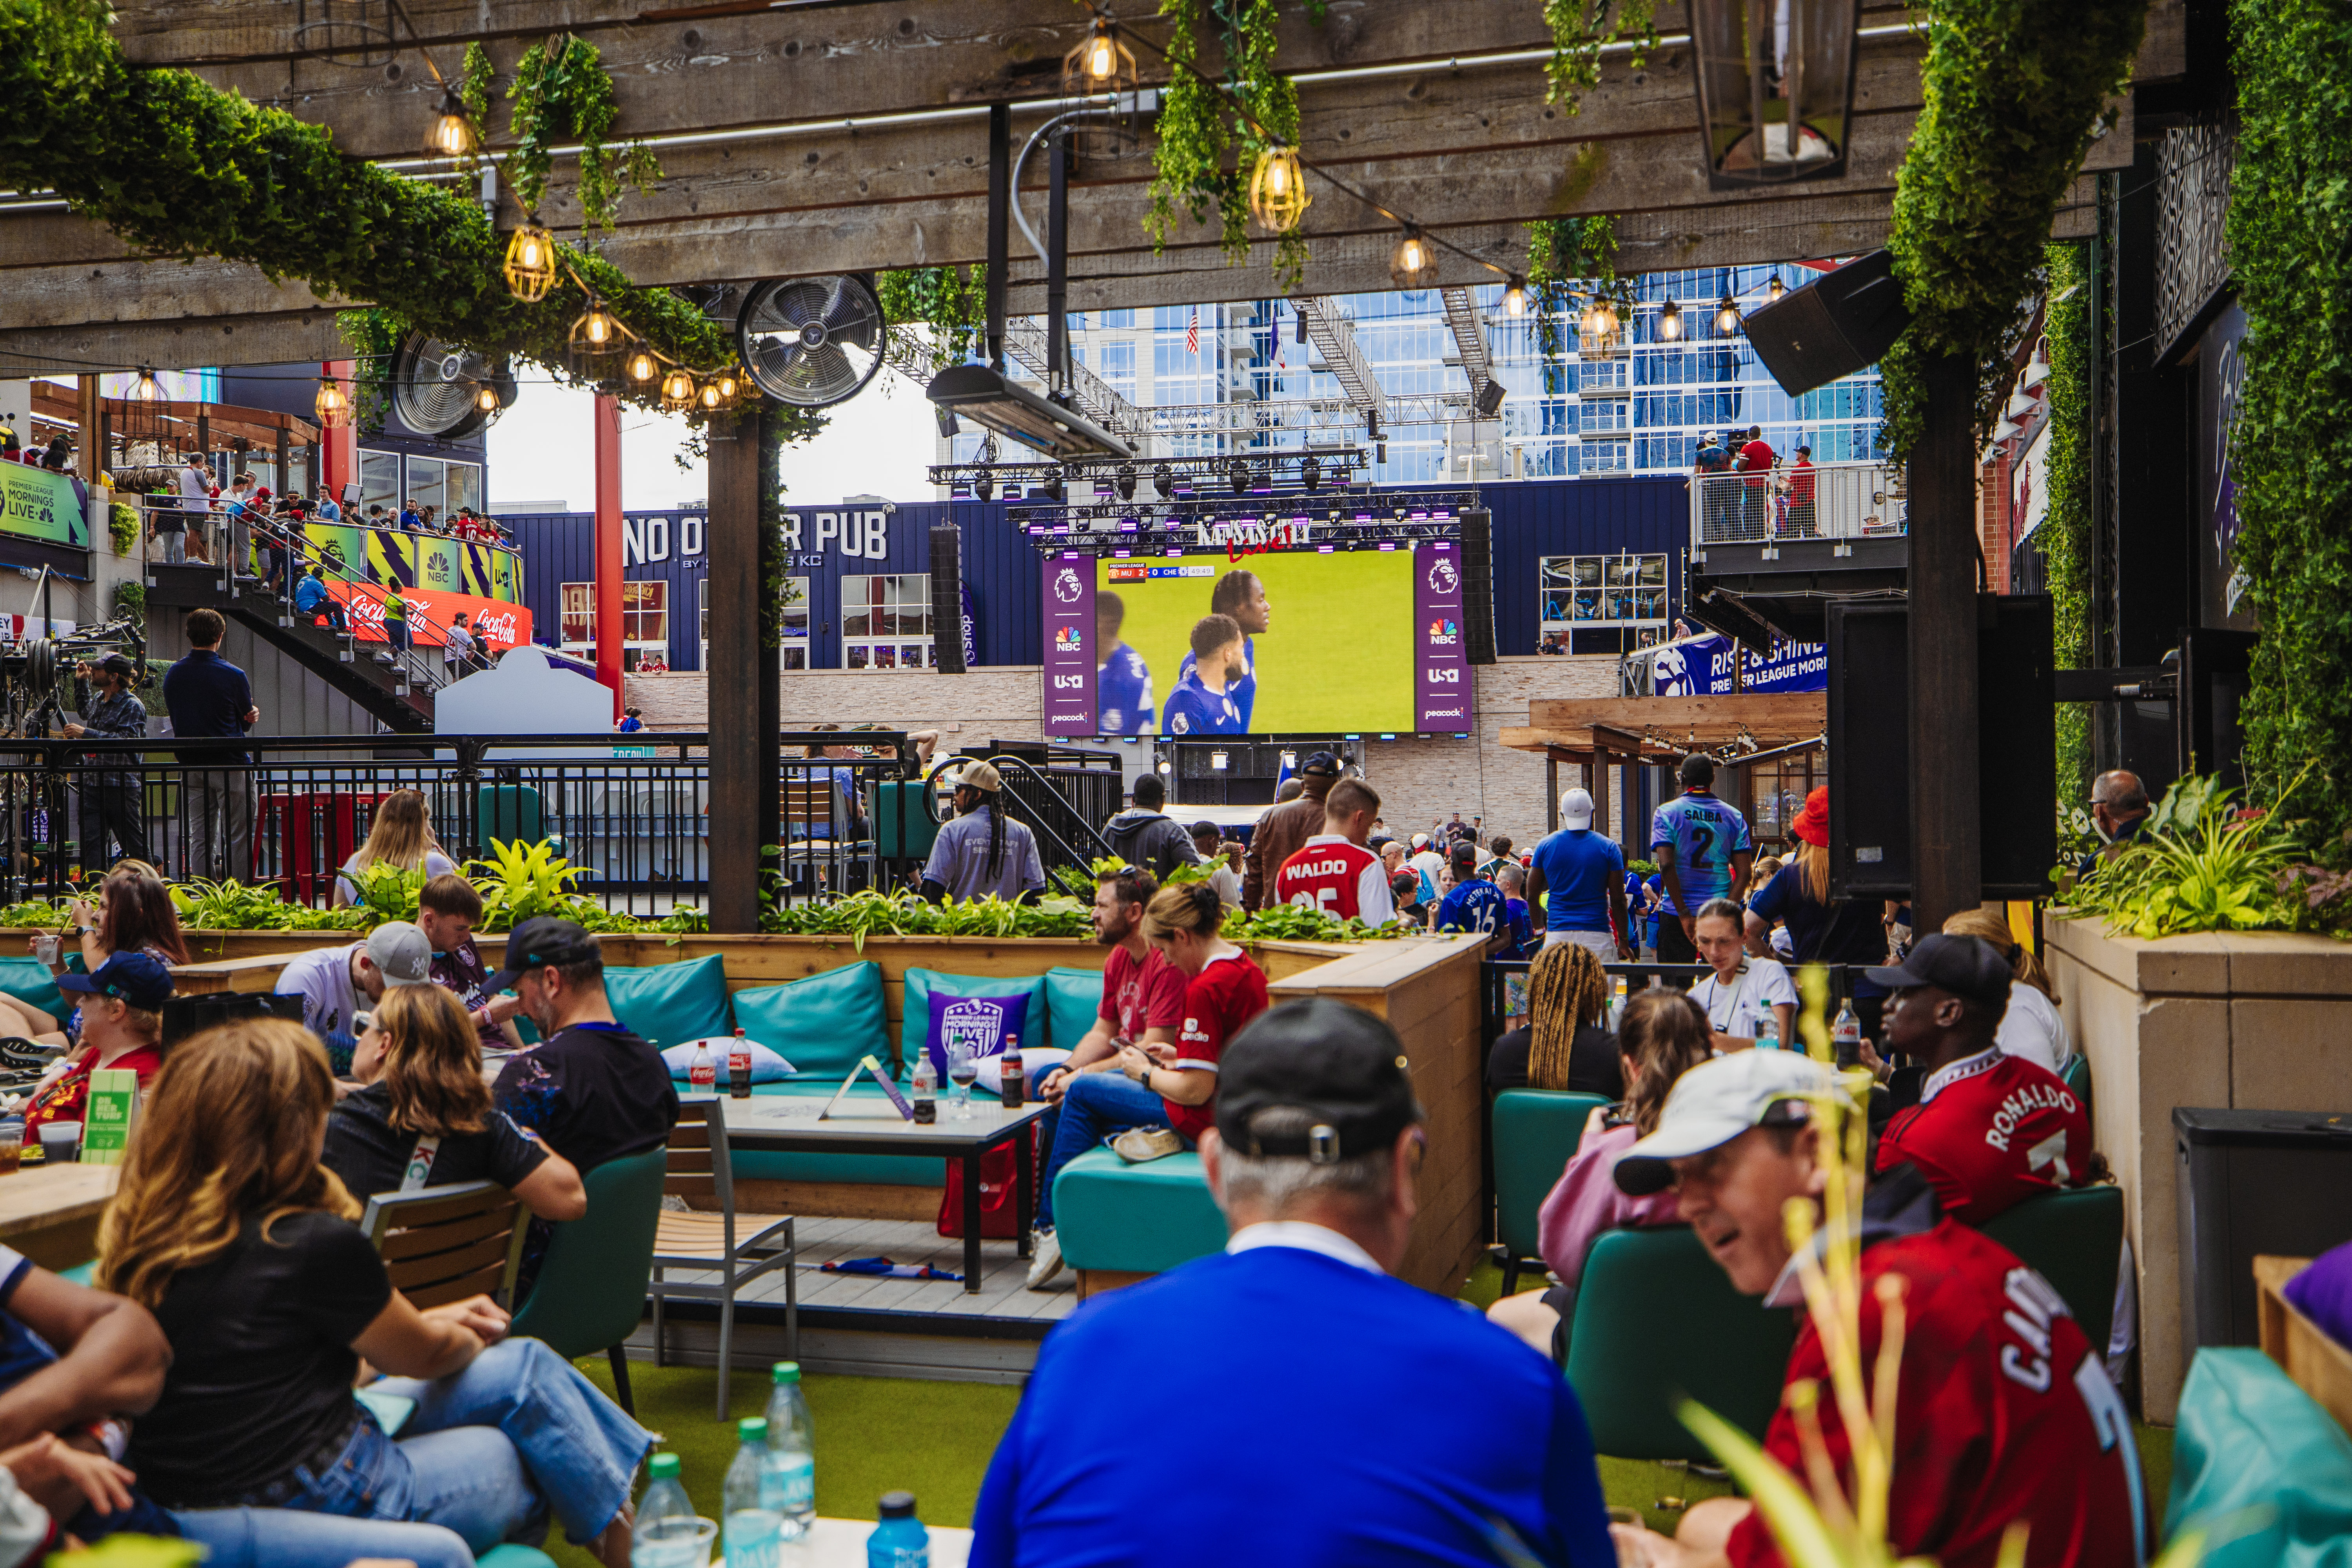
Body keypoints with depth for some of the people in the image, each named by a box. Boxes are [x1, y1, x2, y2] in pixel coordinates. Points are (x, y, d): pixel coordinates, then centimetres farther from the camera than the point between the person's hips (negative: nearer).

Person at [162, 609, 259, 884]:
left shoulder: (172, 674, 4)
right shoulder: (233, 675, -13)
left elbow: (175, 717, 13)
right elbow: (248, 721, -1)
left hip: (191, 767, 5)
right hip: (230, 765, -5)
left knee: (199, 839, 9)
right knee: (238, 839, 0)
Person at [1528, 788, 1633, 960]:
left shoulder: (1545, 845, 3)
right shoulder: (1608, 847, -1)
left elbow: (1532, 897, 7)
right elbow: (1618, 900, -1)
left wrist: (1539, 930, 22)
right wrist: (1623, 941, 9)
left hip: (1557, 934, 1)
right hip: (1597, 936, -1)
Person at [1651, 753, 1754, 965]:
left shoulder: (1666, 813, -2)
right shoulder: (1734, 816, 6)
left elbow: (1666, 866, -13)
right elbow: (1744, 873, -2)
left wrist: (1684, 914, -12)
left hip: (1677, 915, -2)